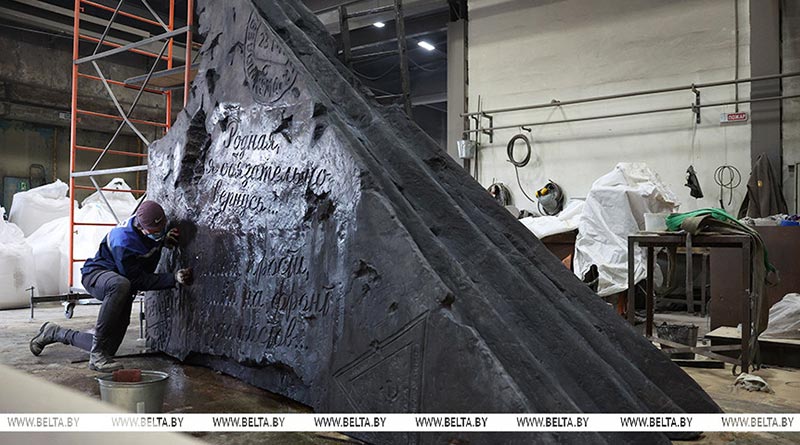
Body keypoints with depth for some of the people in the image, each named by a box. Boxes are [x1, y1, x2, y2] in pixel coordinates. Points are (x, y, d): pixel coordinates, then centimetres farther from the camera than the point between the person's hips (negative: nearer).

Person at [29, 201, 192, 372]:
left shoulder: (155, 225, -12)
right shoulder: (123, 243, -34)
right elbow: (139, 281, -29)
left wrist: (166, 240, -11)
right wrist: (174, 279, -39)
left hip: (122, 282, 8)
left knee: (108, 348, 3)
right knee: (120, 284, -48)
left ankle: (54, 333, 30)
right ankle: (97, 356, -36)